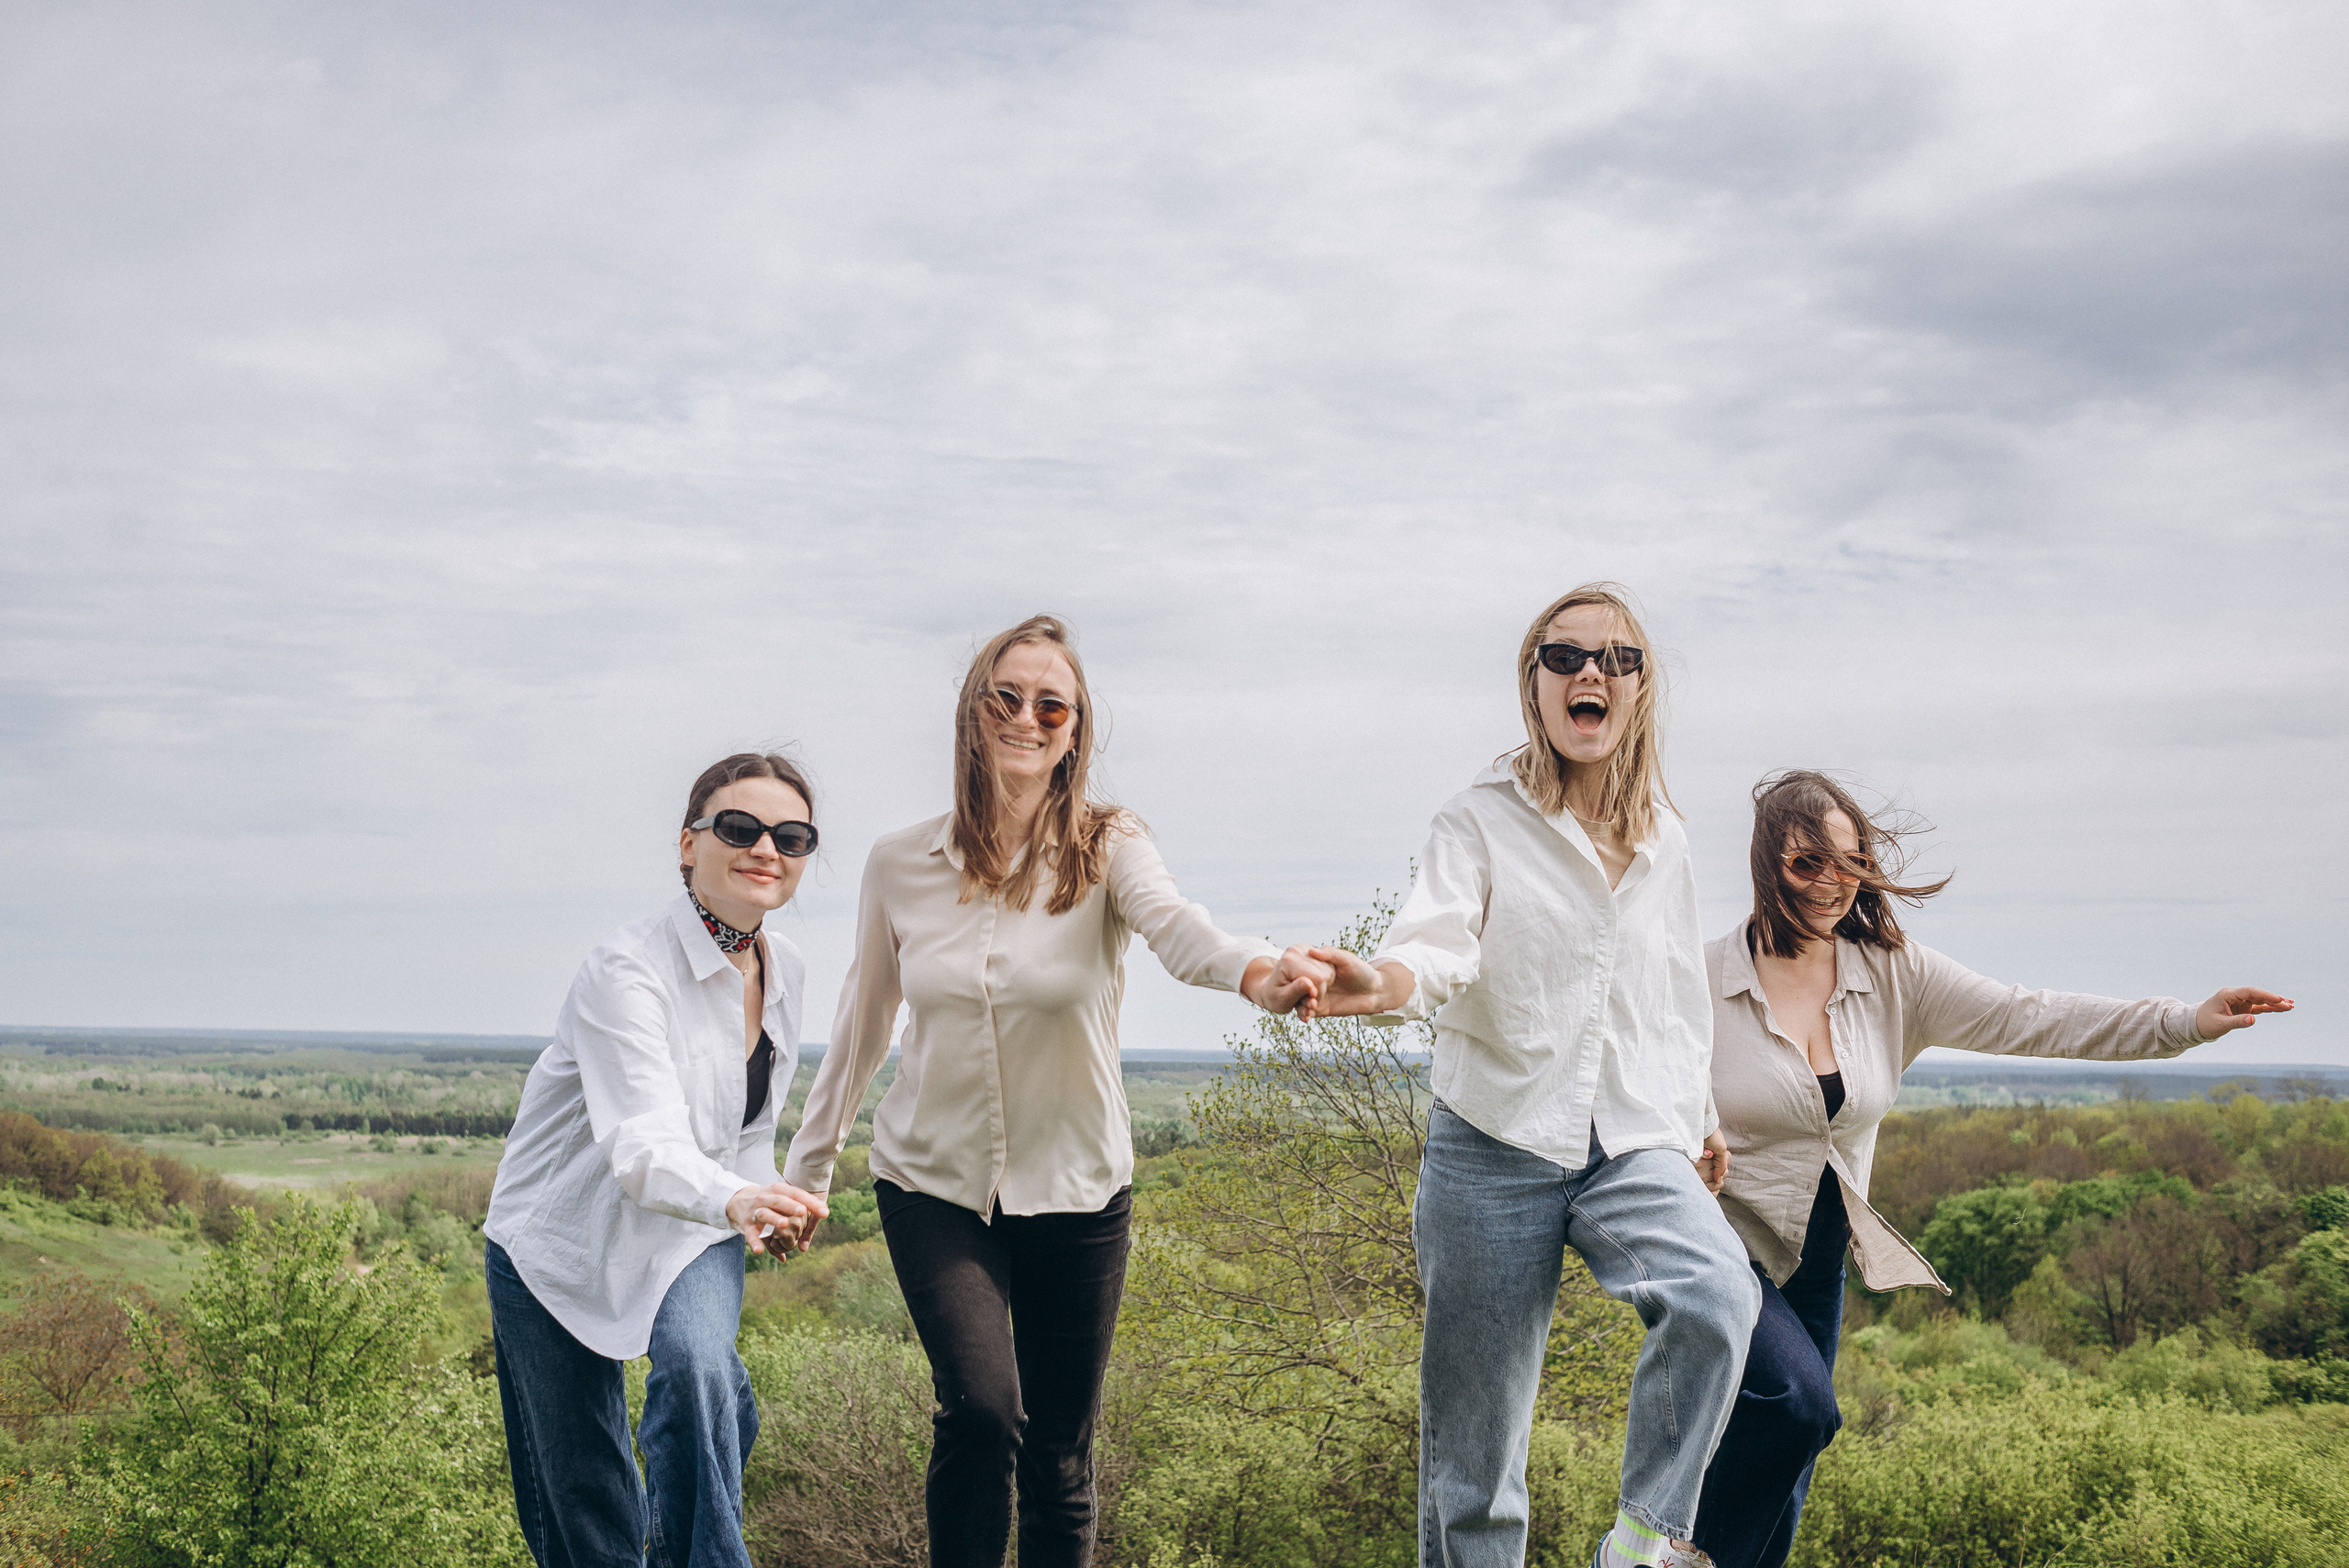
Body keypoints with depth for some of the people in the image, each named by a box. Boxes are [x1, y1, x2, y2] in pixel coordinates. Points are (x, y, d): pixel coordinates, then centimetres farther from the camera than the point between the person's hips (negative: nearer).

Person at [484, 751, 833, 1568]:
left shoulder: (785, 970, -3)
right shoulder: (626, 969, -25)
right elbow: (641, 1143, -39)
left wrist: (768, 1208, 10)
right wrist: (733, 1198, -56)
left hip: (689, 1237, 4)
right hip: (561, 1243, -4)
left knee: (699, 1368, -29)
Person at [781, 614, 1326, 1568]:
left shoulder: (1106, 851, -8)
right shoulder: (901, 865, -2)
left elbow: (1175, 928, -30)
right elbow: (862, 1026, 10)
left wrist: (1258, 973, -52)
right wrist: (805, 1169, 15)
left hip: (1075, 1194, 0)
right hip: (934, 1189, 0)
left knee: (1059, 1464, 8)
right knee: (980, 1410, -22)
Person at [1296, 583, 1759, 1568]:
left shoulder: (1663, 841, 11)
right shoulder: (1480, 822, -1)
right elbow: (1441, 940, -18)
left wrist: (1699, 1116, 32)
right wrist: (1385, 981, -40)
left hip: (1634, 1148, 3)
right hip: (1495, 1151, -2)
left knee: (1719, 1297, -29)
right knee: (1474, 1453, 2)